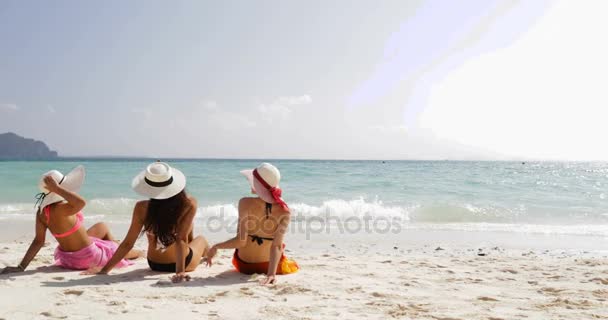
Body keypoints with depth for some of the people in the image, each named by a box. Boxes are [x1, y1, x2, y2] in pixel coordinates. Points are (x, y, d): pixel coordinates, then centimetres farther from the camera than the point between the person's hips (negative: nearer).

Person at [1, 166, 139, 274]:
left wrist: (21, 266, -8)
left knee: (102, 226, 30)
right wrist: (56, 189, -45)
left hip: (67, 257, 8)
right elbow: (81, 202, -55)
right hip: (88, 257, -8)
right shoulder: (60, 209, -35)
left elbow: (38, 241, -11)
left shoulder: (41, 212, -10)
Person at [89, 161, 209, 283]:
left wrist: (105, 269, -13)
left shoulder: (142, 208, -25)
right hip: (185, 263, -2)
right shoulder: (189, 205, -30)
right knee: (201, 239, 34)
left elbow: (128, 243, -21)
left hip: (154, 265, 2)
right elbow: (181, 239, -34)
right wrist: (180, 271, -33)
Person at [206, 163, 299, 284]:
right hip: (270, 264, 1)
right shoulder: (284, 210, -21)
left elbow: (241, 241, -25)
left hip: (244, 265, 0)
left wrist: (215, 247, -10)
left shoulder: (246, 203, -25)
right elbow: (277, 245, -27)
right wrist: (271, 273, -26)